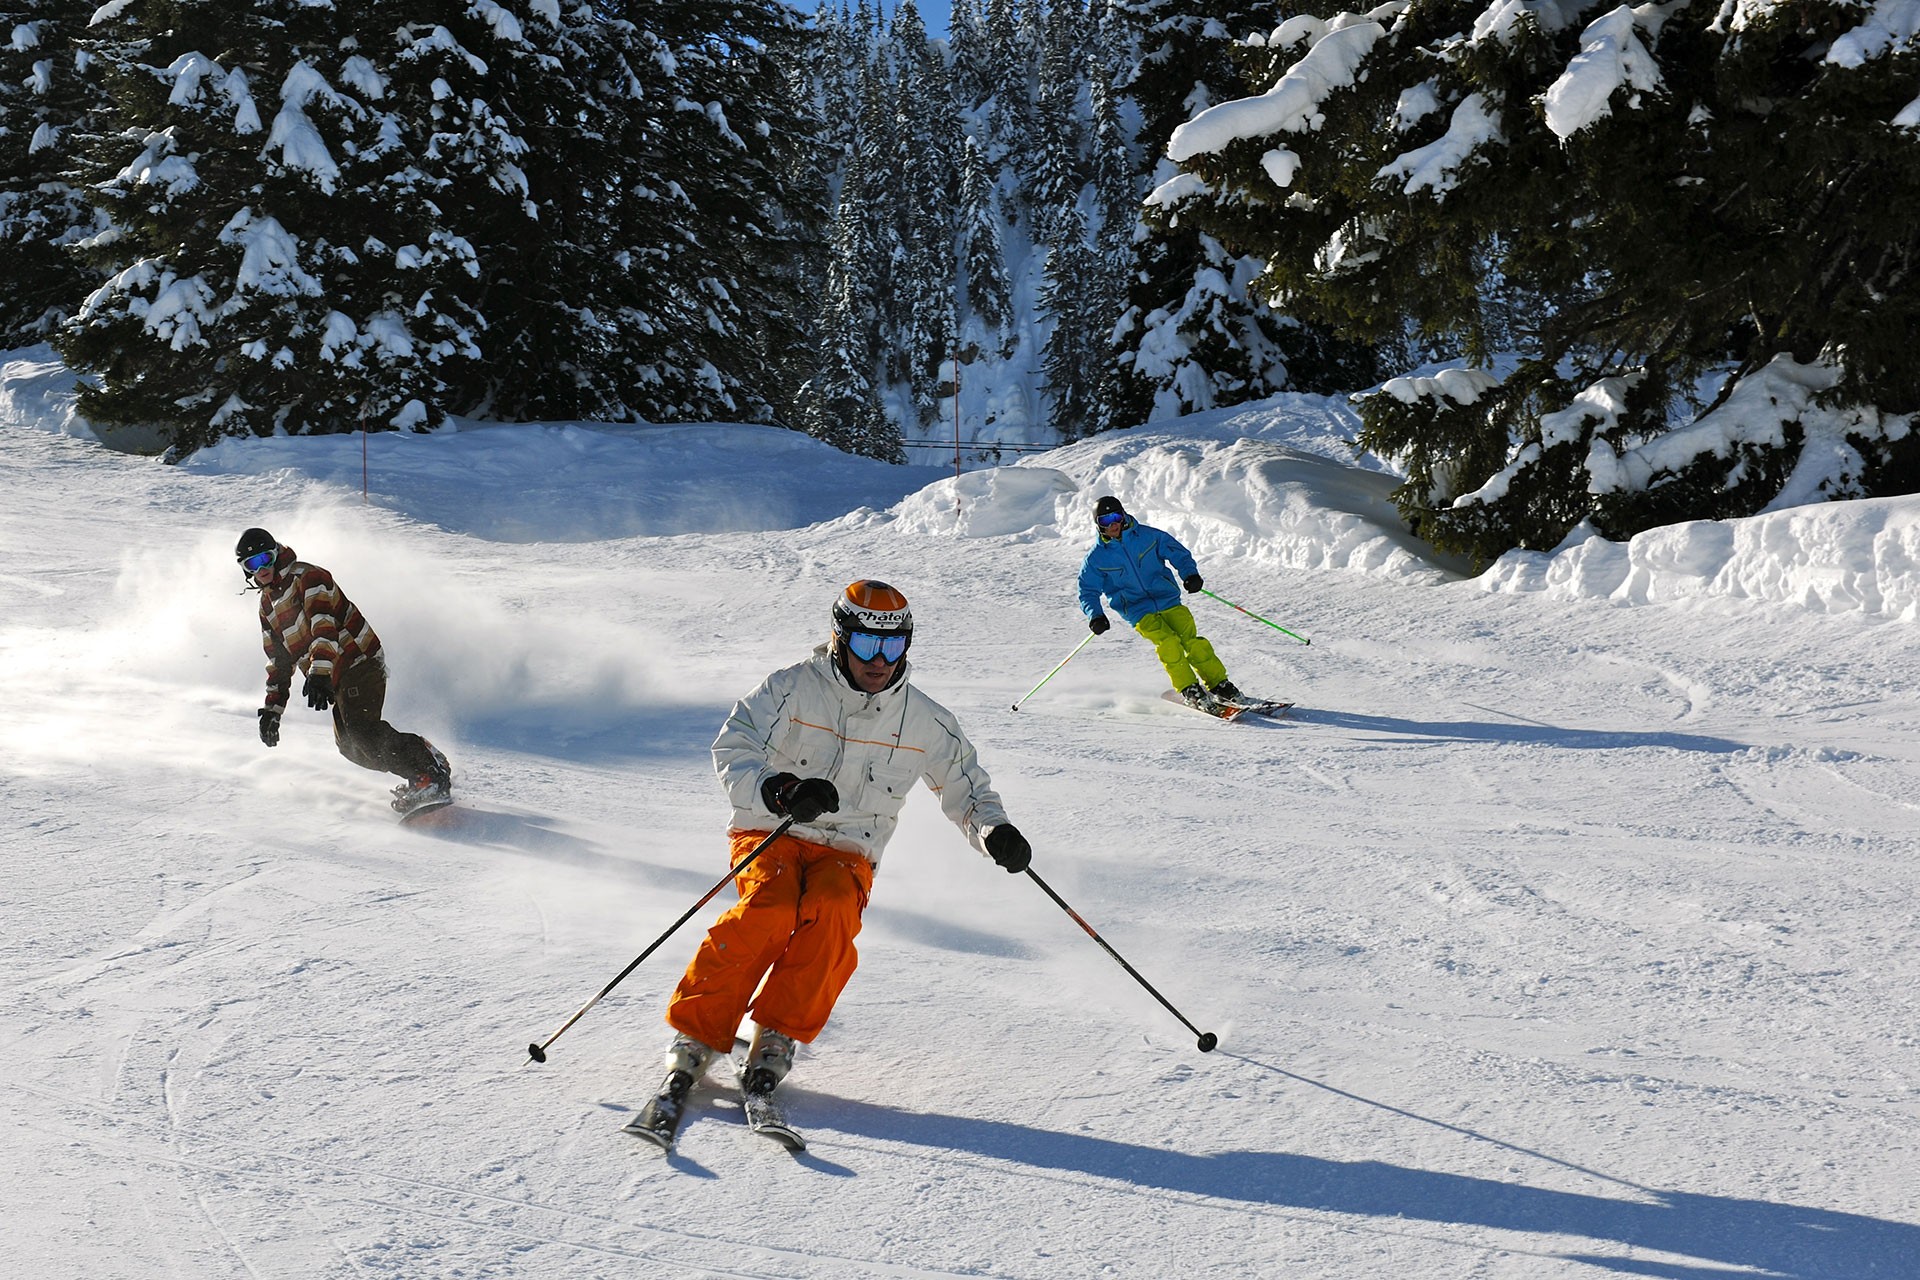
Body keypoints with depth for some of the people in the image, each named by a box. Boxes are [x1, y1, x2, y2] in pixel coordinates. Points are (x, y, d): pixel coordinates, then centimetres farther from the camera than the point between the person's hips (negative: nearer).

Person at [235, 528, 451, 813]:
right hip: (337, 678, 9)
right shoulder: (267, 604, 20)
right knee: (349, 745, 0)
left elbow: (324, 626, -22)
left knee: (361, 729, -25)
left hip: (358, 659, -9)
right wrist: (272, 707, 20)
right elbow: (278, 659, 26)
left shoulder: (306, 576, -7)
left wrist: (319, 672, -34)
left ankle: (431, 775, -28)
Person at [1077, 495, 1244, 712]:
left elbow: (1179, 553, 7)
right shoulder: (1096, 558, 0)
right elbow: (1088, 591, 6)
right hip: (1139, 612, -1)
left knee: (1193, 642, -14)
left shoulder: (1147, 535, 2)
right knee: (1168, 644, -24)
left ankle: (1221, 686, -3)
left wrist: (1190, 574, -12)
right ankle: (1191, 691, -16)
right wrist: (1095, 615, -13)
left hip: (1168, 602, 1)